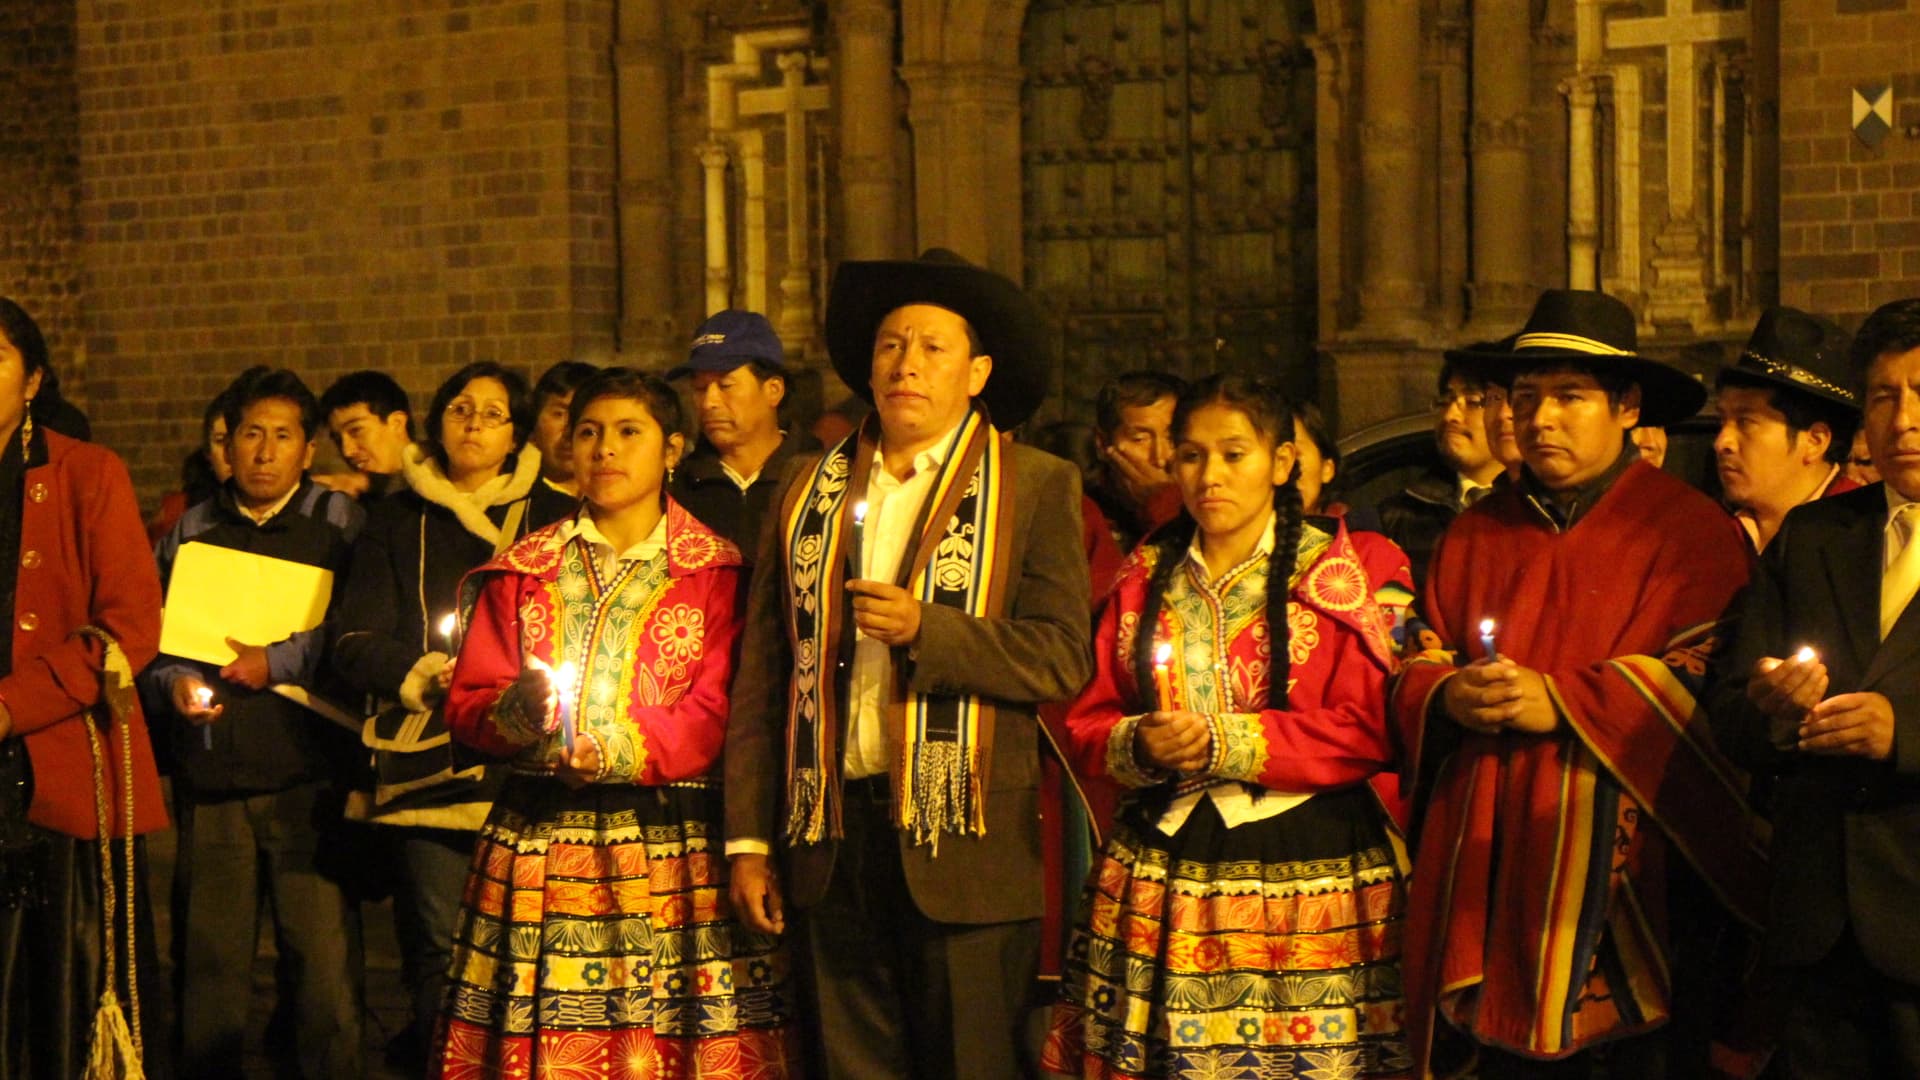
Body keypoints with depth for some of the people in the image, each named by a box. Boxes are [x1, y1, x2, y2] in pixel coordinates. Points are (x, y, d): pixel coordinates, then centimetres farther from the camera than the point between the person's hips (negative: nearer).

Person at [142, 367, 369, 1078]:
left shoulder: (339, 521, 9)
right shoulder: (191, 530, 17)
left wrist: (280, 660, -11)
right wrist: (174, 680, -2)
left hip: (306, 777, -2)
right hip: (210, 779, 3)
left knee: (325, 959, -7)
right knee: (210, 963, 5)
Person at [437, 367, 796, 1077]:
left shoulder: (714, 571, 6)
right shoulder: (521, 571, 14)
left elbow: (717, 713, -4)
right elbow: (466, 704, 7)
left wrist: (622, 751, -19)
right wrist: (516, 713, -14)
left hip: (671, 851, -2)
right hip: (538, 846, 2)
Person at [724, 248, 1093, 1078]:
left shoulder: (1036, 486, 3)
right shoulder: (811, 488, 13)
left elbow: (1063, 660, -7)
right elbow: (762, 675, 12)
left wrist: (924, 629, -18)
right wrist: (749, 839, 7)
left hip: (963, 846, -3)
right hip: (831, 842, 3)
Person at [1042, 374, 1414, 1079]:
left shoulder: (1335, 573, 0)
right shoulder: (1146, 577, 13)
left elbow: (1368, 730, -9)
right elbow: (1087, 722, 12)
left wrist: (1225, 744, -14)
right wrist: (1138, 745, -10)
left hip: (1303, 869, -3)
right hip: (1159, 870, 3)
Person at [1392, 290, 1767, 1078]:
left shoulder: (1688, 530, -1)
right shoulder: (1475, 535, 17)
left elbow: (1704, 682, -12)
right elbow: (1417, 670, 17)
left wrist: (1561, 702, -15)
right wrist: (1447, 698, -6)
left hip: (1621, 860, -4)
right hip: (1490, 861, 4)